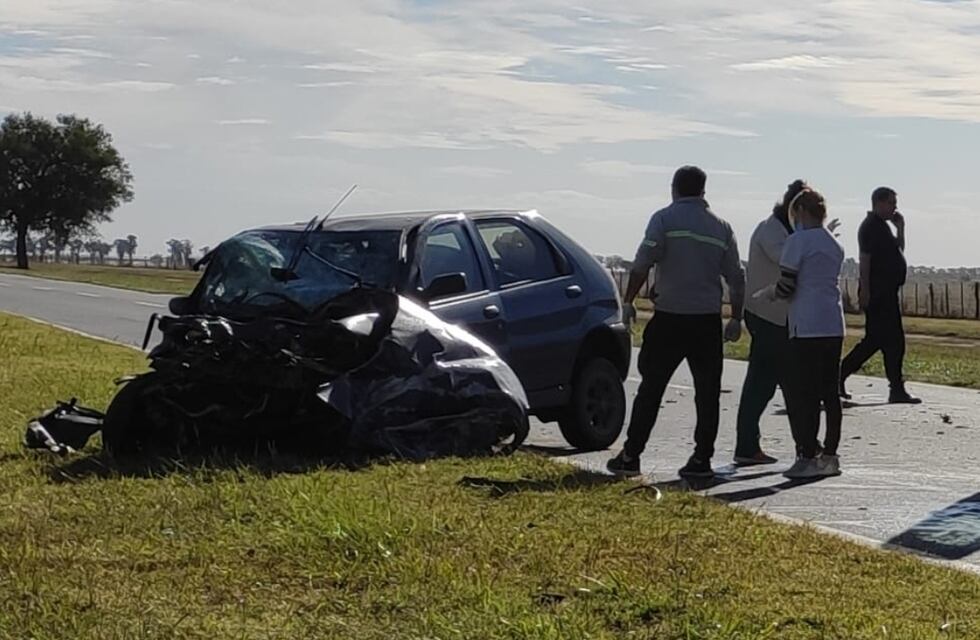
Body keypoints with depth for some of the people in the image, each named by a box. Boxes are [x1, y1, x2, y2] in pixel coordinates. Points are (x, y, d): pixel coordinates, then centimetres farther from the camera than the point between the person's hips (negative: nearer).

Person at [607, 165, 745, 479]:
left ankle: (630, 456, 4)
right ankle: (701, 460, 6)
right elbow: (736, 279, 11)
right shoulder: (721, 227, 10)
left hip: (669, 318, -3)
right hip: (708, 320, 3)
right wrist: (736, 319, 18)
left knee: (651, 388, 3)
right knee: (707, 392, 7)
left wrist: (628, 301, -3)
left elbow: (642, 264, -12)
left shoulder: (664, 219, -3)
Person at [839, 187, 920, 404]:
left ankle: (839, 376, 15)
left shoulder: (881, 226, 19)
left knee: (874, 340, 12)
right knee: (893, 340, -7)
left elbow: (898, 251, 27)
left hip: (886, 293, 10)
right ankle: (897, 390, -4)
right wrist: (865, 290, -24)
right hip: (878, 294, -10)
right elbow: (865, 259, -18)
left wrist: (900, 227, 15)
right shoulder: (871, 226, -12)